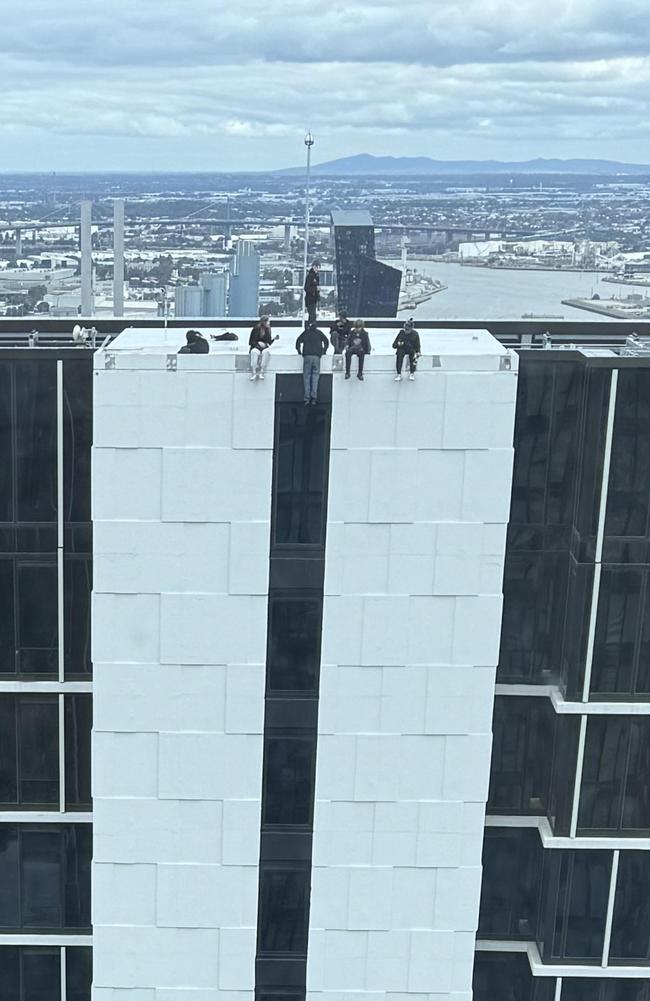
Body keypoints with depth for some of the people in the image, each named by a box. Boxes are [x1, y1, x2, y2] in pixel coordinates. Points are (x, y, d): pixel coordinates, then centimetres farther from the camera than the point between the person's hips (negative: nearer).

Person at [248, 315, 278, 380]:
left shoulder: (268, 330, 9)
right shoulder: (255, 330, -2)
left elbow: (269, 342, 13)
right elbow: (250, 342, 0)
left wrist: (273, 339, -3)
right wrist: (258, 343, -14)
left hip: (264, 348, 2)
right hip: (255, 348, -2)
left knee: (266, 352, -35)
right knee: (255, 352, -39)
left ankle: (261, 372, -38)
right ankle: (253, 373, -42)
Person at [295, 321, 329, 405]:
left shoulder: (305, 333, 13)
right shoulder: (319, 333, 16)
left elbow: (298, 342, 10)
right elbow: (326, 341, 17)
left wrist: (299, 351, 21)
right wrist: (324, 351, 25)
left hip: (307, 356, -1)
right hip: (317, 356, 1)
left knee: (306, 376, 1)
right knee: (315, 376, 1)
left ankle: (307, 398, -8)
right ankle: (314, 398, -10)